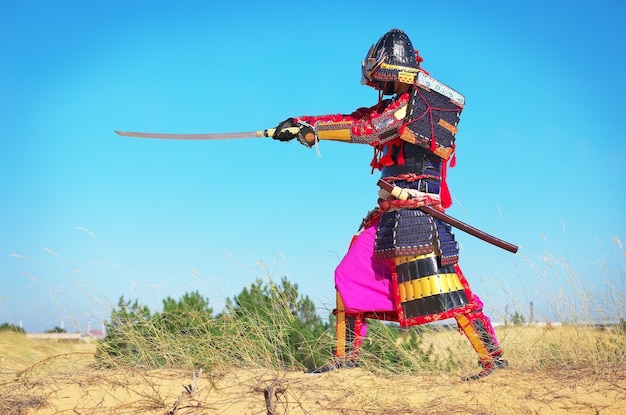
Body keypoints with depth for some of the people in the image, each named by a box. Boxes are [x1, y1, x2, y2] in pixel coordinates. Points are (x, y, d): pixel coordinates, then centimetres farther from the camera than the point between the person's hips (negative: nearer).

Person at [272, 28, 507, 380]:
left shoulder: (413, 100, -10)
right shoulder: (398, 103, 19)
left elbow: (367, 128, -17)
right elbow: (361, 119, 19)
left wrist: (311, 128, -12)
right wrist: (303, 123, 10)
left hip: (415, 209, -10)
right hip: (390, 212, 10)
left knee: (440, 286, -15)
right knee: (352, 274, 11)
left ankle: (493, 356, -13)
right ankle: (345, 357, 19)